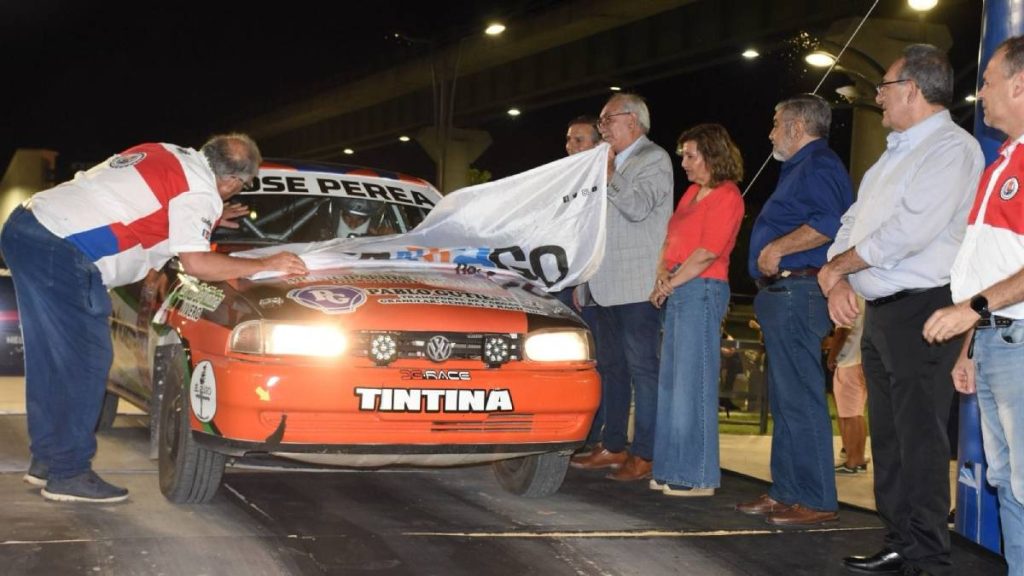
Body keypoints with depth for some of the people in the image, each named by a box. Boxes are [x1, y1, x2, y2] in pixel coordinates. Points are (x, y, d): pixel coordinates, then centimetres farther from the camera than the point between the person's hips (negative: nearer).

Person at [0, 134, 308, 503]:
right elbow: (195, 263, -15)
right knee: (87, 361, -2)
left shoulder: (166, 155, 18)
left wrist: (206, 220, 37)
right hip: (62, 253, -10)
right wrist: (265, 265, -7)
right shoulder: (200, 193, -8)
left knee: (50, 358, 17)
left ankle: (46, 459, 27)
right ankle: (69, 474, 2)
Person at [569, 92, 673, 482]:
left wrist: (608, 175, -11)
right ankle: (612, 447, 20)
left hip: (638, 286, -9)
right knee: (612, 367, 13)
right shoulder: (613, 162, 19)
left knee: (642, 367, -6)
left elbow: (638, 207, -22)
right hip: (609, 285, 9)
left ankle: (645, 454, -4)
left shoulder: (653, 159, -6)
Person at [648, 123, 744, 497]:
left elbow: (707, 253, -16)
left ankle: (698, 477, -2)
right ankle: (673, 470, 16)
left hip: (702, 289, -9)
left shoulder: (726, 196, -9)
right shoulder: (692, 192, 18)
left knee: (692, 383, -7)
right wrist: (663, 275, 1)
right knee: (671, 382, 9)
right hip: (678, 293, 9)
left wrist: (670, 283, -10)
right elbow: (671, 240, 18)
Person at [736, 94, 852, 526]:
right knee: (785, 401, 14)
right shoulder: (801, 168, 25)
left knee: (800, 401, -10)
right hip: (784, 295, 11)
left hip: (797, 292, -11)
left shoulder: (819, 165, -9)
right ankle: (786, 492, 20)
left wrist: (777, 247, -19)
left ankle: (816, 501, -7)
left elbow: (829, 223, -25)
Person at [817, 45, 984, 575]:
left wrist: (838, 267, -10)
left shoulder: (952, 148, -11)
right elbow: (853, 223, 17)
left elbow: (908, 231, -21)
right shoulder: (894, 154, 19)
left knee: (920, 437, -6)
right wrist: (839, 282, -1)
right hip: (878, 311, 9)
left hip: (920, 310, -9)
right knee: (888, 435, 13)